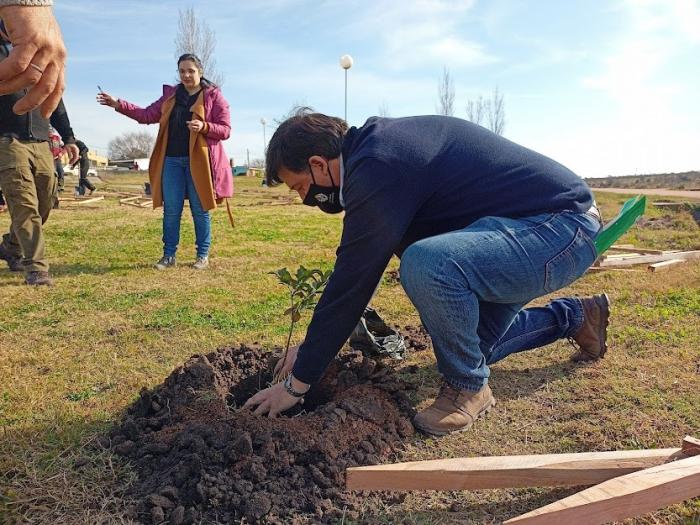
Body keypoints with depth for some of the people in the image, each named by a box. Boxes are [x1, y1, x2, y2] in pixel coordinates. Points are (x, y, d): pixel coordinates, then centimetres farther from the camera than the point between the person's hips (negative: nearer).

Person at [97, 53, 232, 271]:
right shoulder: (171, 95, 15)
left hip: (198, 161, -4)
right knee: (170, 210, 5)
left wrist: (204, 127, -21)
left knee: (200, 210, 3)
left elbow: (225, 130, -4)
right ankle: (169, 255, 14)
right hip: (172, 160, 4)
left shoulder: (213, 96, 1)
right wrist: (119, 105, 6)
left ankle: (203, 255, 14)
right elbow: (147, 115, 14)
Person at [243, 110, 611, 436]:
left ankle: (468, 386, -8)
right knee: (471, 342, 19)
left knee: (426, 265, -35)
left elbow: (352, 283, -23)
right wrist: (315, 346, 14)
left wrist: (296, 383, -12)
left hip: (563, 227, -10)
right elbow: (352, 271, 12)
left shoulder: (378, 168, -25)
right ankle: (576, 317, 35)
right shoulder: (378, 143, 6)